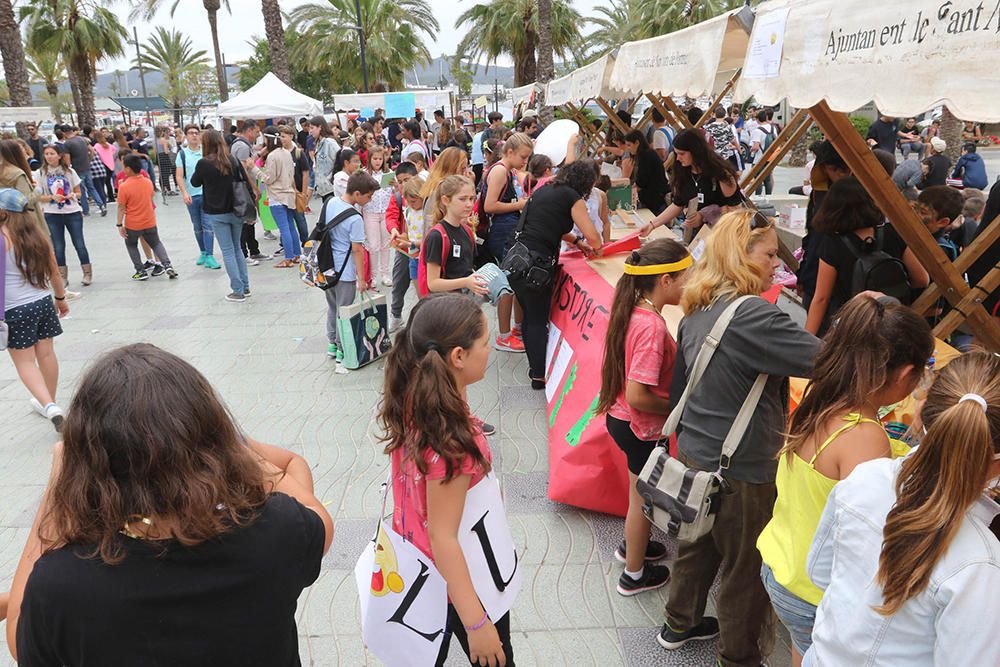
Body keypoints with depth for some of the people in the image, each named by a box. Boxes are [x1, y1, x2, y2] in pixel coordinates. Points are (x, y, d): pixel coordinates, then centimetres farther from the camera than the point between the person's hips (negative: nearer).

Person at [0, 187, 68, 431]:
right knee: (46, 354, 15)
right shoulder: (36, 235, 3)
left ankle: (49, 406, -11)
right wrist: (61, 298, 22)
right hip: (43, 302, 6)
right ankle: (49, 402, 29)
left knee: (24, 362, 3)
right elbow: (53, 273, 10)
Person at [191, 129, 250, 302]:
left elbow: (195, 182, 5)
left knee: (228, 251, 3)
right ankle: (245, 287, 19)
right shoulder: (233, 160, -2)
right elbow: (246, 182, 0)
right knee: (237, 249, 16)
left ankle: (238, 291, 4)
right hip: (236, 211, 4)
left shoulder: (204, 164, -11)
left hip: (216, 214, -3)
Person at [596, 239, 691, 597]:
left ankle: (633, 545, 52)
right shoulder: (652, 326, -30)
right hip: (641, 427, -8)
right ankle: (634, 575, 35)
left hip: (620, 417, 8)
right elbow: (638, 397, -31)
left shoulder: (631, 311, -4)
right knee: (644, 498, 14)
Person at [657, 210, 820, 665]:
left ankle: (680, 624, 46)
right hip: (739, 472, -8)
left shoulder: (698, 311, 3)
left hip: (694, 456, 8)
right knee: (745, 568, 13)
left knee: (698, 546, 26)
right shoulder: (753, 316, -25)